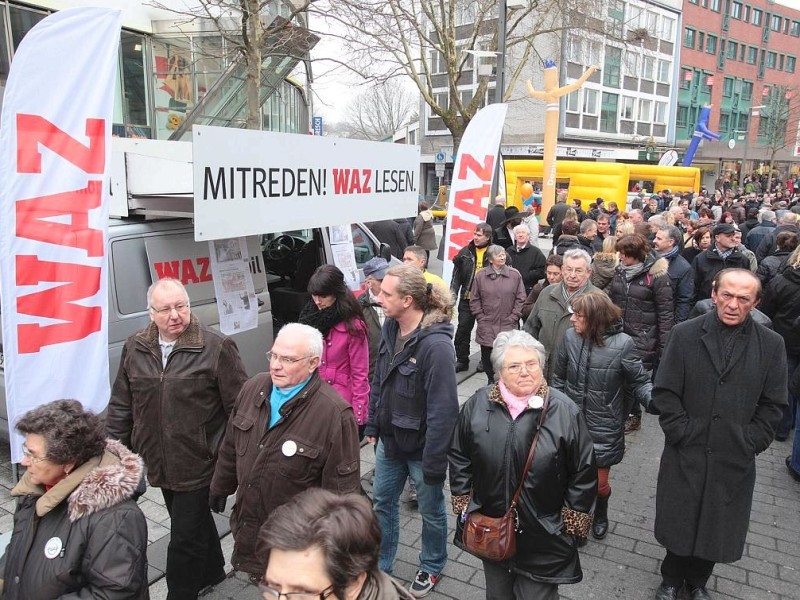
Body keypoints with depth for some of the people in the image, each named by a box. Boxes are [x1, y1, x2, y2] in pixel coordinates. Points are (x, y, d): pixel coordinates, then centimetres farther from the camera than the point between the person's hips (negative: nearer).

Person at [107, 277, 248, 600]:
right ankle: (212, 573, 47)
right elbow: (121, 405, 11)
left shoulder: (216, 347, -16)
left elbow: (239, 407, -13)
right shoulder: (135, 348, 2)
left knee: (185, 537, 2)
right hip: (160, 462, 6)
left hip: (198, 463, -6)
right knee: (197, 522, 25)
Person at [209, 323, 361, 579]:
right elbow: (230, 446, 10)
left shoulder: (335, 413, -26)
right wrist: (221, 488, 19)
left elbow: (342, 485, -19)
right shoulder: (253, 388, -5)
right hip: (248, 527, 6)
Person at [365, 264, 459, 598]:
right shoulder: (390, 328, -5)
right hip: (389, 440, 7)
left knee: (431, 510, 18)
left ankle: (431, 568, 43)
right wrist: (372, 425, 10)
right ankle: (380, 565, 44)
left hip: (420, 446, -7)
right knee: (382, 502, 21)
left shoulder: (436, 345, -29)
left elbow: (443, 410, -26)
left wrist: (434, 463, -21)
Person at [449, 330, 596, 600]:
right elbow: (458, 456, 5)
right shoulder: (478, 405, -7)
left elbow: (584, 472, -6)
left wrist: (572, 522, -4)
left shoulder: (565, 411, -13)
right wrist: (463, 501, 6)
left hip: (543, 536, -2)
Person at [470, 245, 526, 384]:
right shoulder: (481, 275, 1)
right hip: (487, 326, 1)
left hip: (508, 325, -1)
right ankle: (491, 380, 26)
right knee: (487, 354, 7)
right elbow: (475, 300, 7)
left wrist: (513, 317, -1)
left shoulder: (515, 274, 2)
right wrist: (480, 317, 1)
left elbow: (520, 298, 5)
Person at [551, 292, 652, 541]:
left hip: (603, 429, -2)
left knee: (599, 484, 11)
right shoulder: (570, 337, -9)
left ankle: (600, 513, 45)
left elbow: (640, 382, -7)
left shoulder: (622, 344, -17)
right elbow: (559, 378, 4)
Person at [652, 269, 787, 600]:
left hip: (735, 461, 1)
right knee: (679, 522, 13)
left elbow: (772, 405, 2)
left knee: (717, 527, 15)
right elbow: (664, 392, -5)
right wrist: (681, 433, -11)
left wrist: (749, 443, -5)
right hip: (685, 455, -1)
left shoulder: (771, 344, -2)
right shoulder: (684, 334, -6)